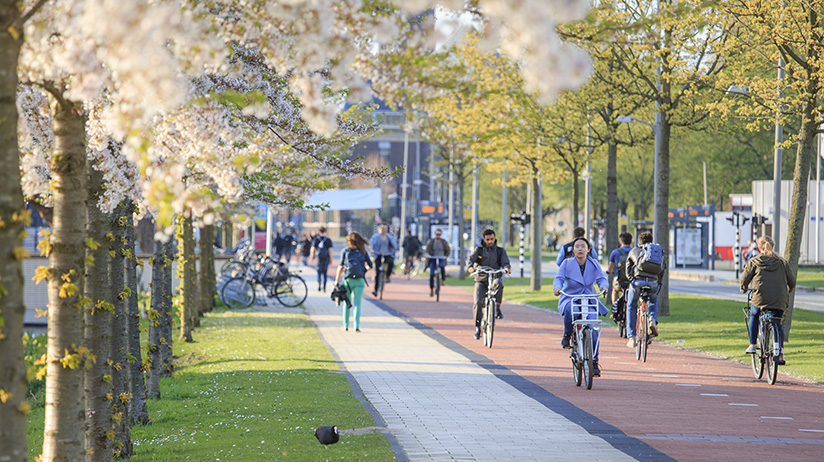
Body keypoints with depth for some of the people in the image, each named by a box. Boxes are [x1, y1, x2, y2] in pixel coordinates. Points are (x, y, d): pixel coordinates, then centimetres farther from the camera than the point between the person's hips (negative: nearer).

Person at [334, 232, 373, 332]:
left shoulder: (345, 251, 0)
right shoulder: (363, 251, 4)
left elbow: (341, 266, -7)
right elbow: (370, 266, 6)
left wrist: (337, 280, -5)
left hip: (347, 279, 0)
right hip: (359, 280, 0)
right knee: (357, 303, 2)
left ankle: (346, 325, 18)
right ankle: (356, 326, -10)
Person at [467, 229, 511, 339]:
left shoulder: (500, 251, 10)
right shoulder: (479, 250, 8)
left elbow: (505, 262, -2)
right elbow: (471, 259, -6)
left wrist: (507, 268, -26)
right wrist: (470, 267, -29)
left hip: (494, 277, 0)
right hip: (481, 280, 0)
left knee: (498, 284, -38)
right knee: (478, 303, -18)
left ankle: (497, 308, -22)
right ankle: (477, 327, -4)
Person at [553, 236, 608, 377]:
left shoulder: (594, 264, 4)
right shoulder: (567, 264, -2)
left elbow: (601, 278, -2)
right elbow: (559, 278, -9)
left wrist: (603, 287, -26)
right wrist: (557, 287, -32)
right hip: (570, 298, -2)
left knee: (592, 328, -17)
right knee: (570, 310, -39)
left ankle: (594, 362, -7)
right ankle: (567, 335, -8)